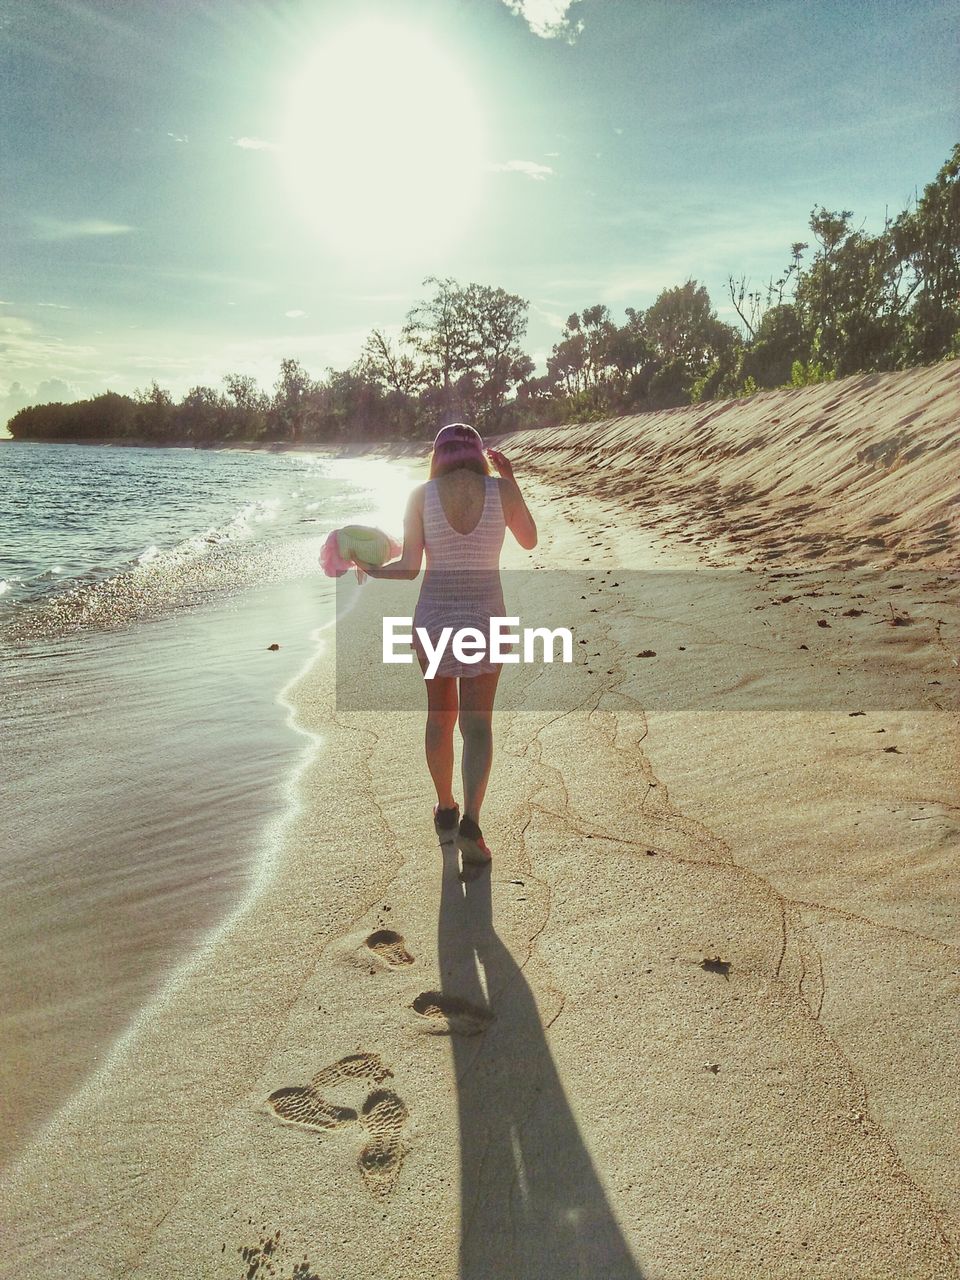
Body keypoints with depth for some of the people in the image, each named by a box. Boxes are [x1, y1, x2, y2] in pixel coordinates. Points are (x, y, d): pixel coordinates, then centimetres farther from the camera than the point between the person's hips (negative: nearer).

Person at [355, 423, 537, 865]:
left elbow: (408, 567, -7)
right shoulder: (501, 489, -5)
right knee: (477, 725, 6)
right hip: (485, 619, -1)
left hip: (433, 616, 1)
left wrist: (370, 569, 13)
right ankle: (470, 822, -10)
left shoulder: (421, 495, -5)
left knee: (440, 715, 20)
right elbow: (530, 542, 11)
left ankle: (446, 811, 33)